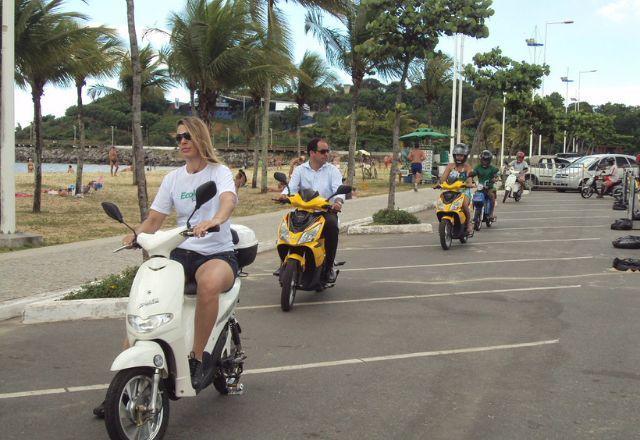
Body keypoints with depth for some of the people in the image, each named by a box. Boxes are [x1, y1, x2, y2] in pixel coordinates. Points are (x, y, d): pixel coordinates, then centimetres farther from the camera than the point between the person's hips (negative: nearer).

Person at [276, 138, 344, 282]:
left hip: (326, 210, -2)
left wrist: (338, 201, -32)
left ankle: (329, 267, -20)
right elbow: (292, 186, -4)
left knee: (332, 225, -34)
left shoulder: (333, 170, 8)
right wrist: (284, 195, -28)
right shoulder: (300, 170, 12)